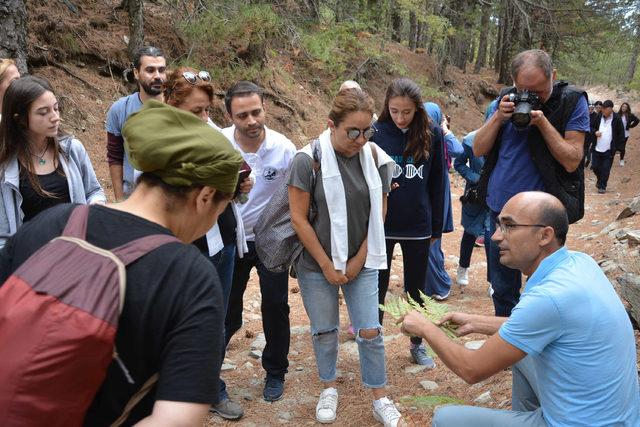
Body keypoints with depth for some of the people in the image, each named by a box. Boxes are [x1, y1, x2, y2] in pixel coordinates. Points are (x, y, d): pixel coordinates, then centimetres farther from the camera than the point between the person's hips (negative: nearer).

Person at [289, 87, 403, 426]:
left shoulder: (376, 158, -6)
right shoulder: (308, 160, -16)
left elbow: (378, 214, 2)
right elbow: (299, 219, -13)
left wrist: (359, 260, -3)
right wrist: (326, 265, -10)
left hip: (362, 262, 2)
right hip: (317, 264, -2)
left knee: (370, 331, 5)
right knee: (324, 331, 12)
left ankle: (379, 398, 23)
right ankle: (329, 389, 35)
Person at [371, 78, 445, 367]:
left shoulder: (432, 134, -4)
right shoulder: (376, 133, -8)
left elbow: (437, 183, 2)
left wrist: (436, 227, 3)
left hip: (418, 226, 1)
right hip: (381, 225, -1)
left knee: (416, 289, 16)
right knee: (378, 288, 11)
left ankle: (417, 344, 34)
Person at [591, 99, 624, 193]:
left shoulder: (617, 119, -9)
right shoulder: (599, 117, -1)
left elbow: (621, 134, -3)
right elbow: (592, 127, 13)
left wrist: (617, 146, -6)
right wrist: (595, 132, -9)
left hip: (609, 150, -3)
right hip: (597, 148, 3)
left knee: (606, 169, 0)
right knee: (595, 167, 9)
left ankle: (602, 186, 14)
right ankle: (600, 180, 36)